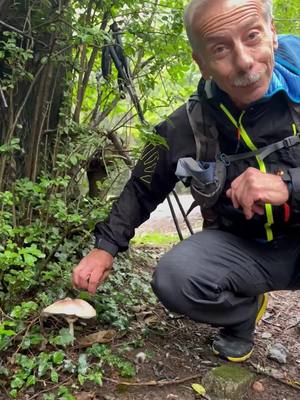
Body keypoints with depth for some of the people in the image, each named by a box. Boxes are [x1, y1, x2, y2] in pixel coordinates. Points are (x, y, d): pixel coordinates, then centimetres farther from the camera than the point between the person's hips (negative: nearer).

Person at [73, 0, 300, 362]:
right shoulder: (185, 129, -12)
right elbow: (142, 190, 3)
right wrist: (105, 247, -5)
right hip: (244, 247, 2)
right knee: (174, 278, -26)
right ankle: (244, 311, 9)